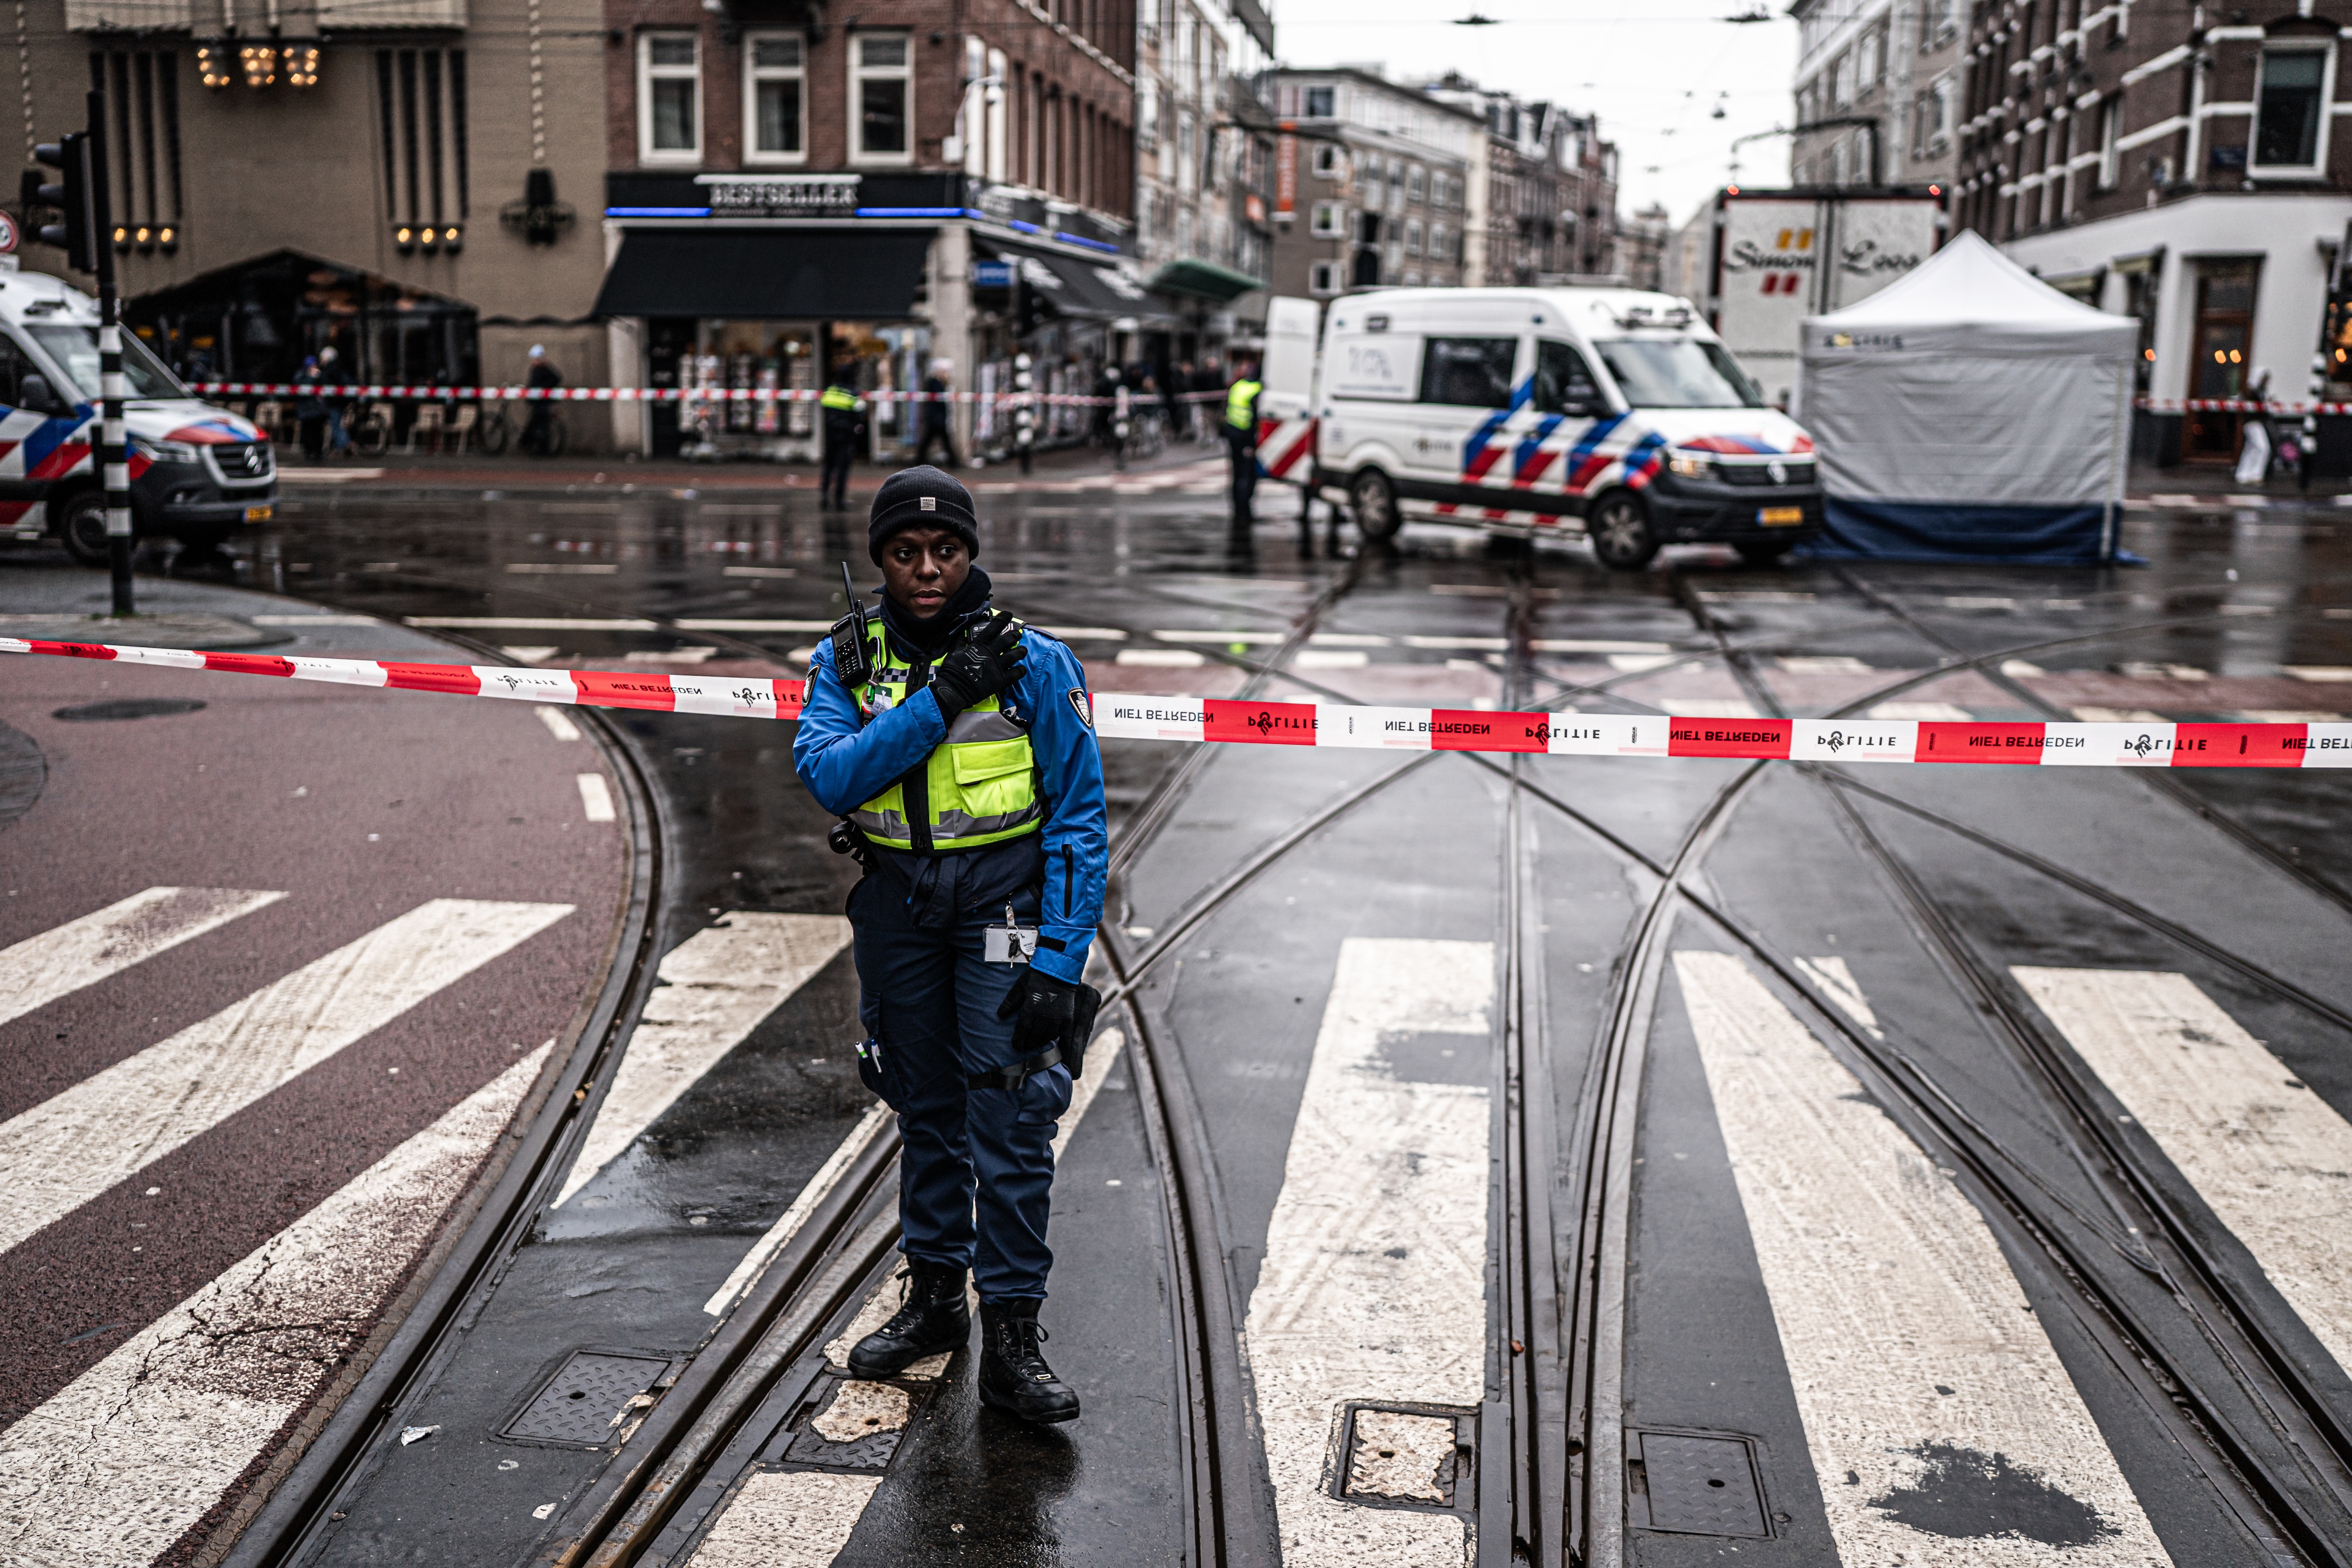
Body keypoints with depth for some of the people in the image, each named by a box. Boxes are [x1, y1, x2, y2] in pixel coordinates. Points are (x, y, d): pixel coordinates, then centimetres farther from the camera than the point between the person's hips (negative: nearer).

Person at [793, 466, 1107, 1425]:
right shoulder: (847, 659, 2)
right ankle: (934, 1298, 31)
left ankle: (1011, 1335, 2)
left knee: (1010, 1120, -7)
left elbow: (1079, 817, -8)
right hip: (895, 903, 4)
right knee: (925, 1110, 15)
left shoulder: (1034, 662, -7)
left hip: (1006, 897, -3)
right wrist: (939, 700, -23)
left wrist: (1059, 959, -15)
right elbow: (827, 776, -15)